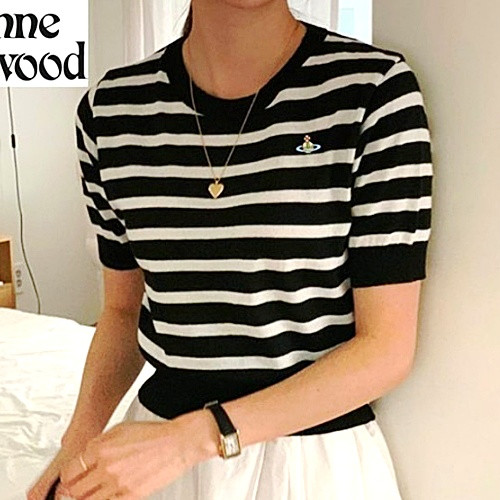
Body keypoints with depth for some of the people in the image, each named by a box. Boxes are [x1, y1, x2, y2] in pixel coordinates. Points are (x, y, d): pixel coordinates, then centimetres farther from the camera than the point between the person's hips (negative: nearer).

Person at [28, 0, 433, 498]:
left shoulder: (373, 88, -17)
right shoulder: (108, 108, -5)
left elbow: (388, 349, -16)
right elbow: (123, 308, 7)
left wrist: (196, 436, -22)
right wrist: (78, 448, -8)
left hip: (317, 458, -3)